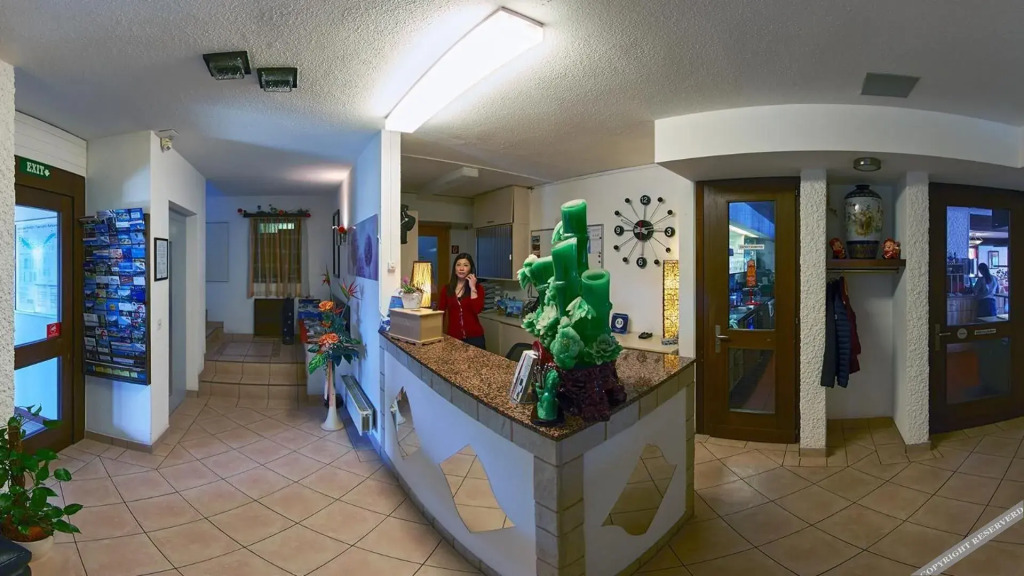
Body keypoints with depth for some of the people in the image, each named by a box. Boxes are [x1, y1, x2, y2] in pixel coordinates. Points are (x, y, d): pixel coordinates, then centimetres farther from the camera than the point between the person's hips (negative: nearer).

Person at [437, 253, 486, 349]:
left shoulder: (477, 287, 0)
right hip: (453, 337, 1)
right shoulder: (446, 289, 5)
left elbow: (477, 310, -15)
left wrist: (473, 288, -13)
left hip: (474, 336, -1)